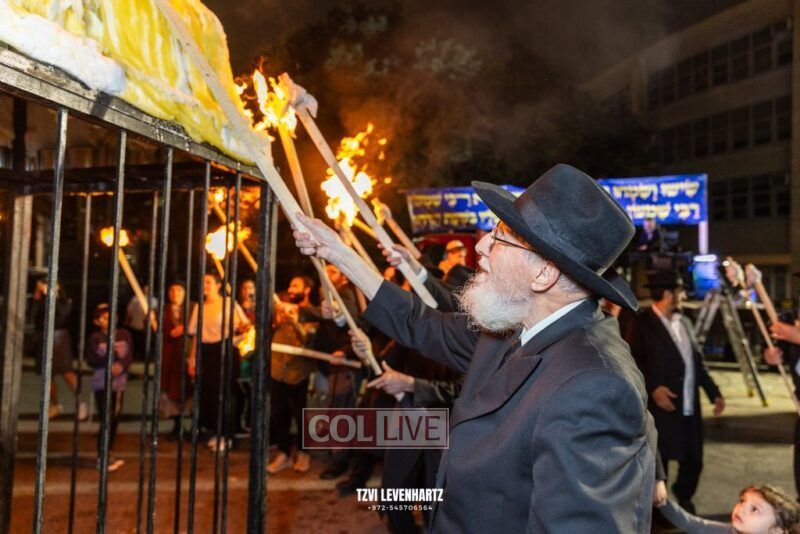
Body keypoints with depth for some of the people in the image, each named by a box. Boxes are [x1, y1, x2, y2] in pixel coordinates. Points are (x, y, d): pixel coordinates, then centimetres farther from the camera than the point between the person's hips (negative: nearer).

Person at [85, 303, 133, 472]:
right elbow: (91, 360, -11)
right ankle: (102, 458, 3)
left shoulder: (124, 334, 5)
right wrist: (109, 359, -24)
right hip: (102, 383, -4)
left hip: (119, 382, 4)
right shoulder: (95, 338, -3)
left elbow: (130, 356, -1)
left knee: (115, 420, 10)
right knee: (107, 420, -7)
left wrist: (121, 365, -19)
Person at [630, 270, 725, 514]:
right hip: (661, 409, -7)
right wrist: (652, 388, -24)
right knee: (658, 465, 4)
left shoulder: (684, 322, 13)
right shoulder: (643, 324, -9)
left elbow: (698, 361, 17)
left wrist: (713, 392, 12)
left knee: (693, 461, 15)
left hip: (690, 409, 7)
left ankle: (683, 498, 42)